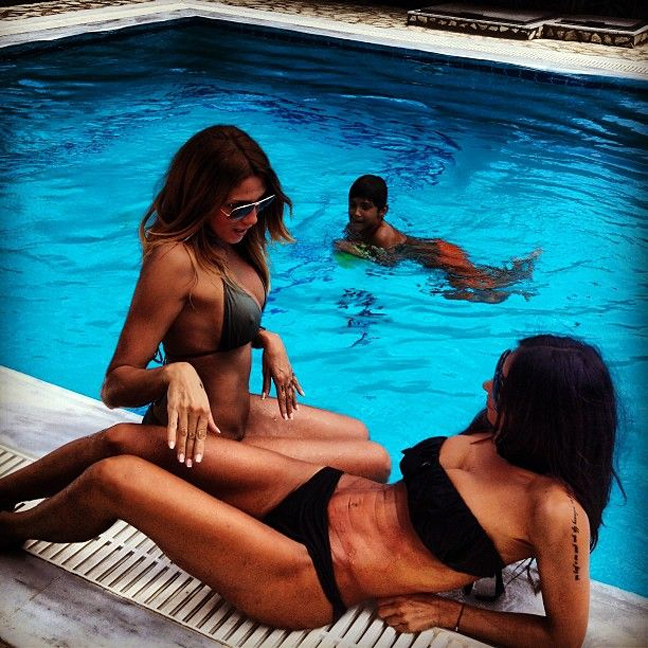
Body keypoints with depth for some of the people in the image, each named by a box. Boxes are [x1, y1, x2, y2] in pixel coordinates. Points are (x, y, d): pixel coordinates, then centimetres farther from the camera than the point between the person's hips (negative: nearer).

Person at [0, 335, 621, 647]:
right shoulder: (498, 437, -1)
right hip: (325, 492, 7)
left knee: (113, 480, -13)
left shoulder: (556, 510, -21)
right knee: (124, 439, -2)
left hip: (312, 578, -7)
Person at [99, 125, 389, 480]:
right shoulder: (175, 260, -28)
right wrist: (175, 372, -48)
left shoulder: (225, 244, 1)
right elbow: (114, 387, -28)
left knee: (358, 434, 26)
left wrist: (266, 339, 1)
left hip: (240, 413, 10)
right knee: (375, 462, -7)